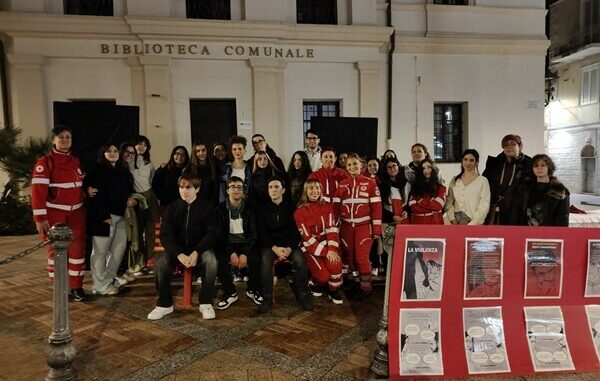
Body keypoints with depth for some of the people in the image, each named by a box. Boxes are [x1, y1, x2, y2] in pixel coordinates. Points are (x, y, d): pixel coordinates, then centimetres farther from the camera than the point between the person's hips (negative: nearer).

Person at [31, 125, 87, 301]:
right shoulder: (45, 162, -9)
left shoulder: (75, 161, 11)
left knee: (77, 248, 5)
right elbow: (38, 191, -14)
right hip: (55, 213, -5)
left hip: (76, 212, 5)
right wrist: (40, 218, -18)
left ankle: (76, 286, 15)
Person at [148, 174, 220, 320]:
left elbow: (212, 233, -8)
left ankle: (205, 303, -16)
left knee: (211, 260, -33)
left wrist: (196, 252, -25)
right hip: (177, 248, 2)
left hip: (200, 248, -2)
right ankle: (165, 304, -8)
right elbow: (165, 234, -6)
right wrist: (179, 254, -24)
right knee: (160, 263, -27)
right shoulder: (172, 208, 1)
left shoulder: (207, 208, -4)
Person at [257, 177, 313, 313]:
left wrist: (290, 248, -17)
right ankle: (267, 298, -20)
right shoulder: (263, 209, 7)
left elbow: (296, 230, 1)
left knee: (300, 260, -29)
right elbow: (262, 232, 0)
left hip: (289, 243, 0)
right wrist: (274, 248, -17)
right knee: (265, 260, -32)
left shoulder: (290, 207, 6)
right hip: (270, 244, 0)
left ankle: (303, 295, -11)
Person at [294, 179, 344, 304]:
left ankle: (334, 290, 1)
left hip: (327, 244, 3)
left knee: (335, 264, -27)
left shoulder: (327, 207, 5)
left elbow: (332, 229, -4)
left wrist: (332, 249, -20)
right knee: (324, 275, -22)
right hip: (310, 248, -2)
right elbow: (307, 238, -11)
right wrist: (325, 252, -19)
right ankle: (317, 283, 16)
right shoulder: (300, 212, -6)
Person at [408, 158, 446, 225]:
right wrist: (432, 209, -7)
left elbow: (437, 206, -8)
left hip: (435, 222, -1)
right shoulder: (416, 187, 10)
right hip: (417, 222, 1)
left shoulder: (440, 187, 7)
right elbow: (413, 207, -3)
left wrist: (421, 202, -2)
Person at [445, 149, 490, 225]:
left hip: (474, 224, -3)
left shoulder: (483, 181, -2)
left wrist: (471, 224, -11)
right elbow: (449, 202, 8)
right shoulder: (455, 180, 10)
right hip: (457, 224, 3)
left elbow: (484, 206, -7)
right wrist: (453, 220, -4)